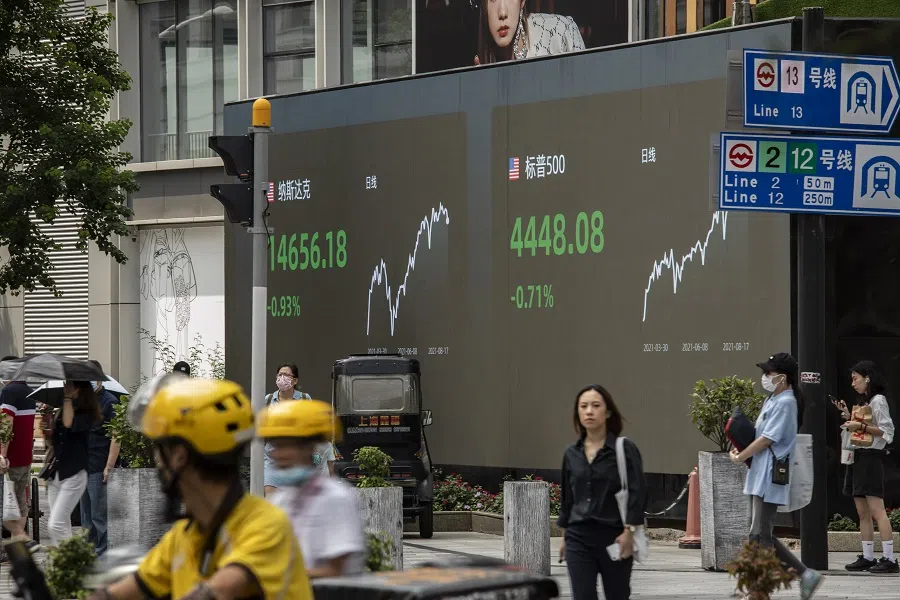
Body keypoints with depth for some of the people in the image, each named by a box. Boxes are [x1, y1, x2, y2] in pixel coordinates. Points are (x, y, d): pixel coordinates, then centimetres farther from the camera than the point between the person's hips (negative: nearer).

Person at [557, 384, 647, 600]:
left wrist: (629, 531, -17)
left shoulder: (625, 449, -5)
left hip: (614, 537, -3)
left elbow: (637, 492, -10)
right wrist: (565, 535, 17)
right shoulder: (572, 454, 8)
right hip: (579, 538, 3)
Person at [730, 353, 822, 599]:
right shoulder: (772, 400, 15)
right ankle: (805, 574, 15)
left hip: (770, 476, -10)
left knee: (760, 536, -8)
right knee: (760, 535, 11)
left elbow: (767, 439, -16)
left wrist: (740, 457, -5)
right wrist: (741, 449, 4)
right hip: (759, 475, 11)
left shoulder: (785, 403, -15)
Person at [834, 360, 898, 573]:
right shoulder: (863, 402, 20)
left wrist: (860, 426, -20)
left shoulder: (878, 401, -7)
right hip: (857, 457, 10)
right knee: (862, 513, 7)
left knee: (876, 510, -15)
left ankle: (889, 558, -18)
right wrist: (848, 416, 12)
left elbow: (887, 432, -14)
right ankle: (867, 557, 9)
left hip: (871, 457, -10)